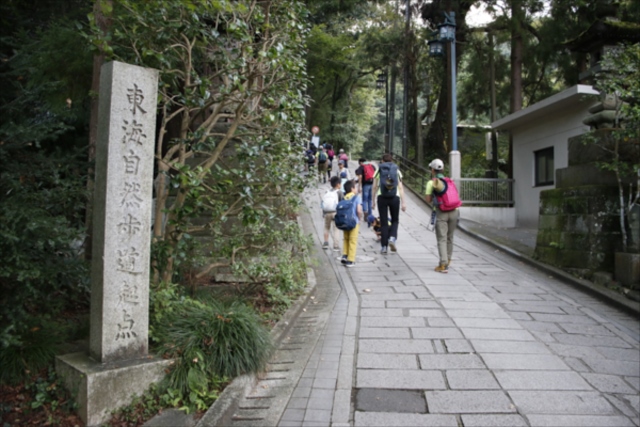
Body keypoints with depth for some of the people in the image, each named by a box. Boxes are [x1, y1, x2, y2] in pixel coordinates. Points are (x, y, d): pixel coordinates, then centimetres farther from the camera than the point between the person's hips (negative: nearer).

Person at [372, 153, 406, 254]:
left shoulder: (378, 170, 7)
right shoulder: (397, 171, 8)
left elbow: (375, 187, 4)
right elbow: (400, 187, 2)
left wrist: (373, 201, 11)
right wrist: (403, 202, 2)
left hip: (382, 197, 0)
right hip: (395, 197, 0)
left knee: (383, 222, 5)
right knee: (395, 220, 17)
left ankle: (384, 247, 5)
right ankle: (392, 238, -7)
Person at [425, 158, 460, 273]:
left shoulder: (431, 182, -2)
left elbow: (428, 199, -4)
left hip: (441, 212, -5)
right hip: (454, 211, 5)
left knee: (442, 239, -4)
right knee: (449, 238, 18)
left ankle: (443, 265, -11)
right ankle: (447, 260, 34)